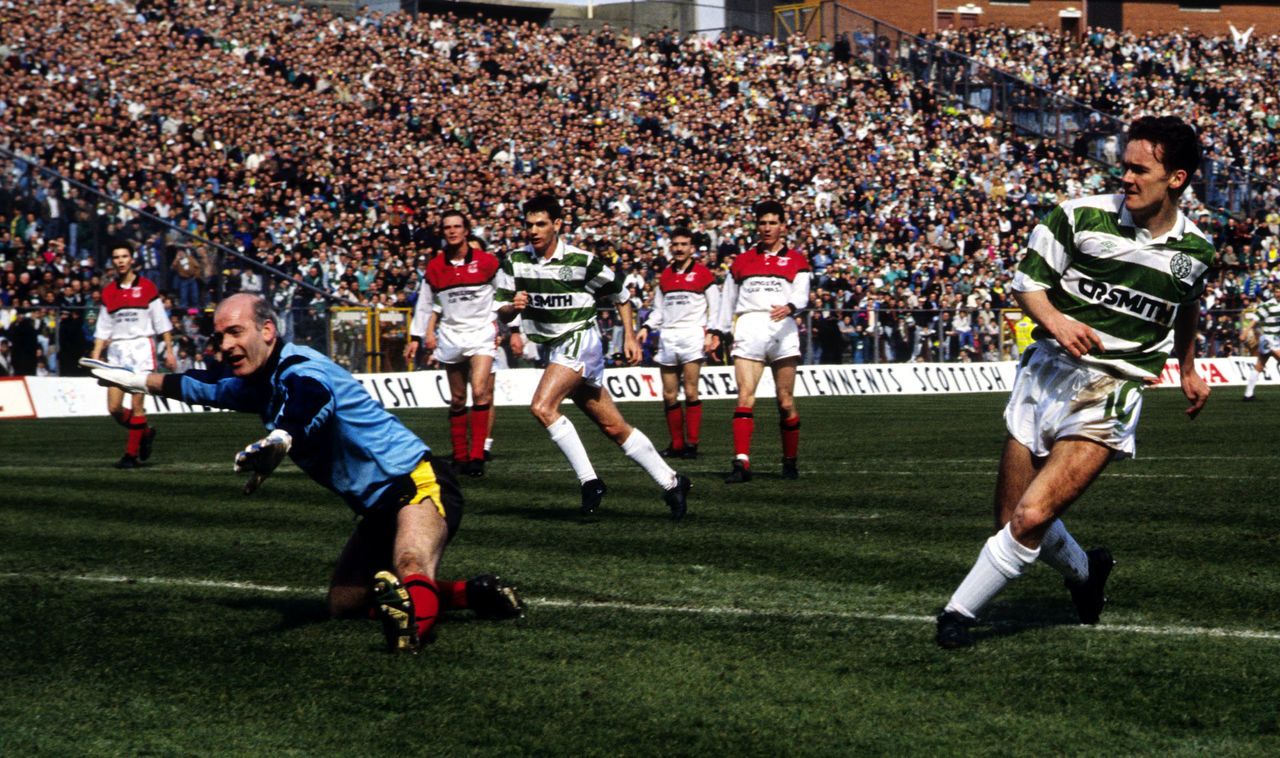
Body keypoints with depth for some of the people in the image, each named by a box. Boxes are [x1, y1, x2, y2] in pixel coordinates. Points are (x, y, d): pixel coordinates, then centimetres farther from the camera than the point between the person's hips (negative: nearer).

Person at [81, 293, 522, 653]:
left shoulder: (301, 370, -19)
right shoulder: (260, 384, 11)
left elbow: (308, 402, -45)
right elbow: (205, 388, 33)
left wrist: (277, 442, -67)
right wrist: (136, 381, 44)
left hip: (417, 482, -11)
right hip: (378, 507, 11)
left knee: (410, 567, -39)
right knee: (342, 604, 15)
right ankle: (470, 595, 10)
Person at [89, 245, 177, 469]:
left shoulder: (147, 287, 2)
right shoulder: (108, 292, 12)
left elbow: (161, 322, 3)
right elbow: (102, 329, 13)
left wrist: (169, 350, -1)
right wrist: (95, 357, 6)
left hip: (141, 347, -4)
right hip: (116, 349, 4)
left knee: (137, 405, -10)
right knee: (114, 408, -3)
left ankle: (132, 454, -2)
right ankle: (145, 432, 23)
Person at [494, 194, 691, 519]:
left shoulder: (582, 260, -10)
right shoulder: (515, 261, 1)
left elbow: (619, 294, 4)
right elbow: (501, 312, 1)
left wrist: (629, 337, 0)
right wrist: (513, 306, -21)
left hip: (579, 340, -6)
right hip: (550, 347, 6)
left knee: (542, 406, -26)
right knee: (614, 427, 8)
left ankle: (589, 480, -20)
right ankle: (670, 482, 17)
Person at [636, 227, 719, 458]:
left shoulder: (703, 274, 1)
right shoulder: (665, 275, 17)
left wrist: (712, 333, -11)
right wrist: (646, 327, 8)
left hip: (692, 335, -5)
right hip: (667, 336, 5)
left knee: (691, 392, -11)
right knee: (669, 395, 3)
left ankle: (692, 444, -9)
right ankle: (677, 444, 11)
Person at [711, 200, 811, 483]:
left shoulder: (796, 260, 13)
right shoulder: (742, 261, 20)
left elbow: (802, 294, -2)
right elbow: (727, 300, 24)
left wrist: (789, 306, -23)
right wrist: (717, 331, 18)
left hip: (782, 329, -1)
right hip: (749, 326, 1)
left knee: (786, 401, -1)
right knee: (745, 397, -12)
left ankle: (790, 462, 12)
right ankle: (741, 462, -20)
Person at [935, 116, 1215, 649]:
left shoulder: (1195, 250, 4)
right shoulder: (1081, 217, -5)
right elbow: (1027, 283, 0)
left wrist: (1187, 370, 36)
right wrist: (1055, 320, -20)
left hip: (1110, 396, -1)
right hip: (1047, 374, 1)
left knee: (1031, 518, -18)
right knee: (1011, 521, 8)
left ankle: (960, 611, -2)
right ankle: (1085, 571, 39)